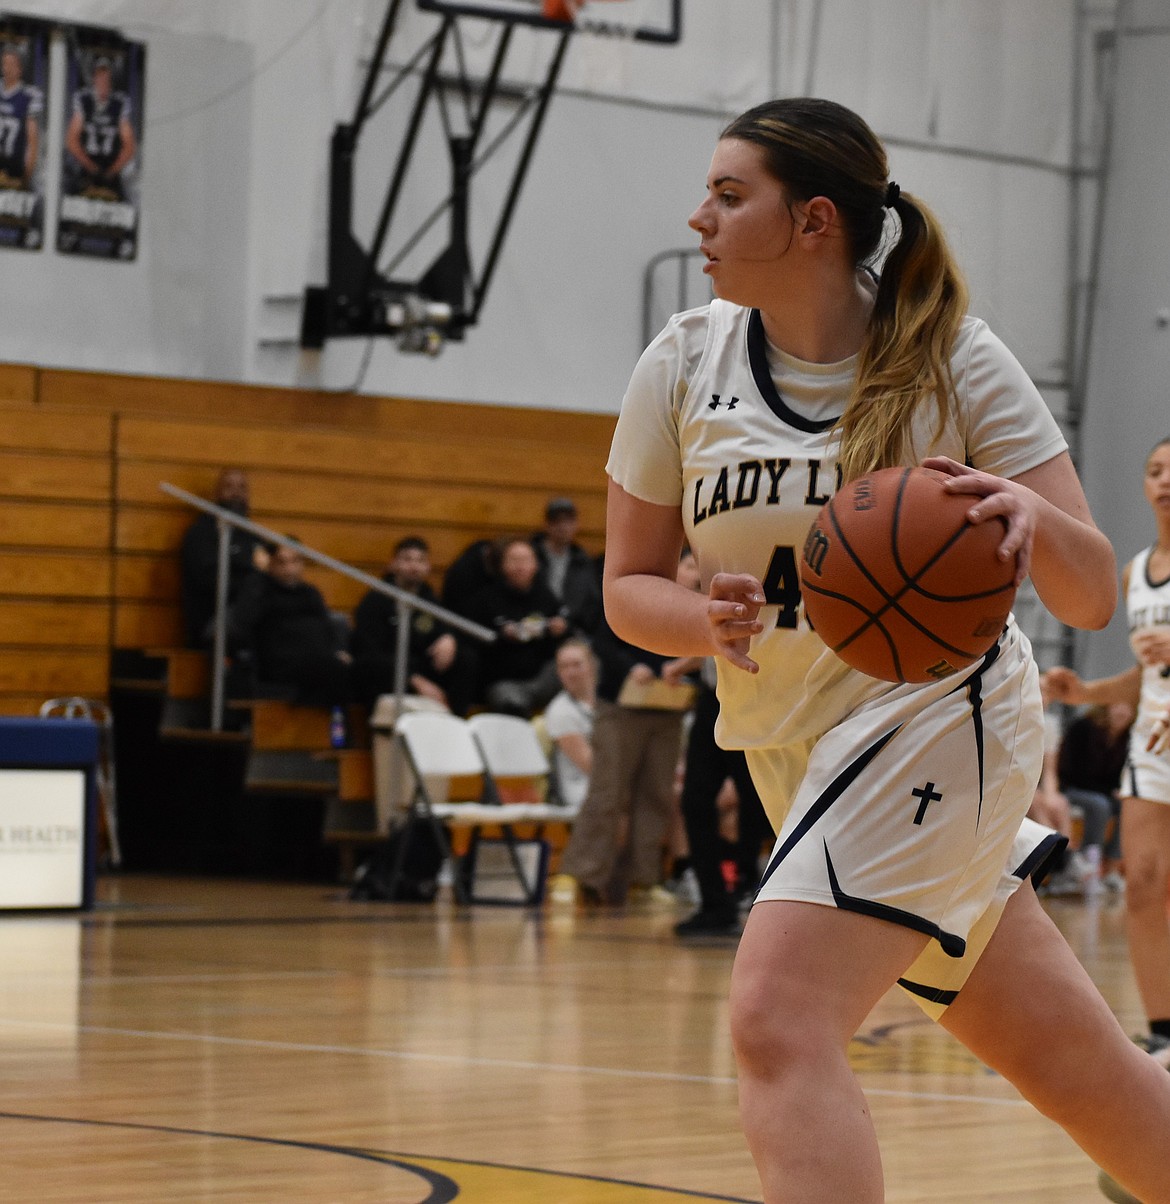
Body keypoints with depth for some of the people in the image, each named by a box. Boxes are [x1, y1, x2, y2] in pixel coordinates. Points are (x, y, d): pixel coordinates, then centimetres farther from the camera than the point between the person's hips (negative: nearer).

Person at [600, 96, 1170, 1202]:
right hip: (797, 744, 5)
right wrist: (708, 623, -19)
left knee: (777, 1022, -24)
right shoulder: (684, 364, -2)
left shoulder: (953, 361, -12)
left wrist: (1033, 518, -35)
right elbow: (628, 589, 4)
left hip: (935, 713, -5)